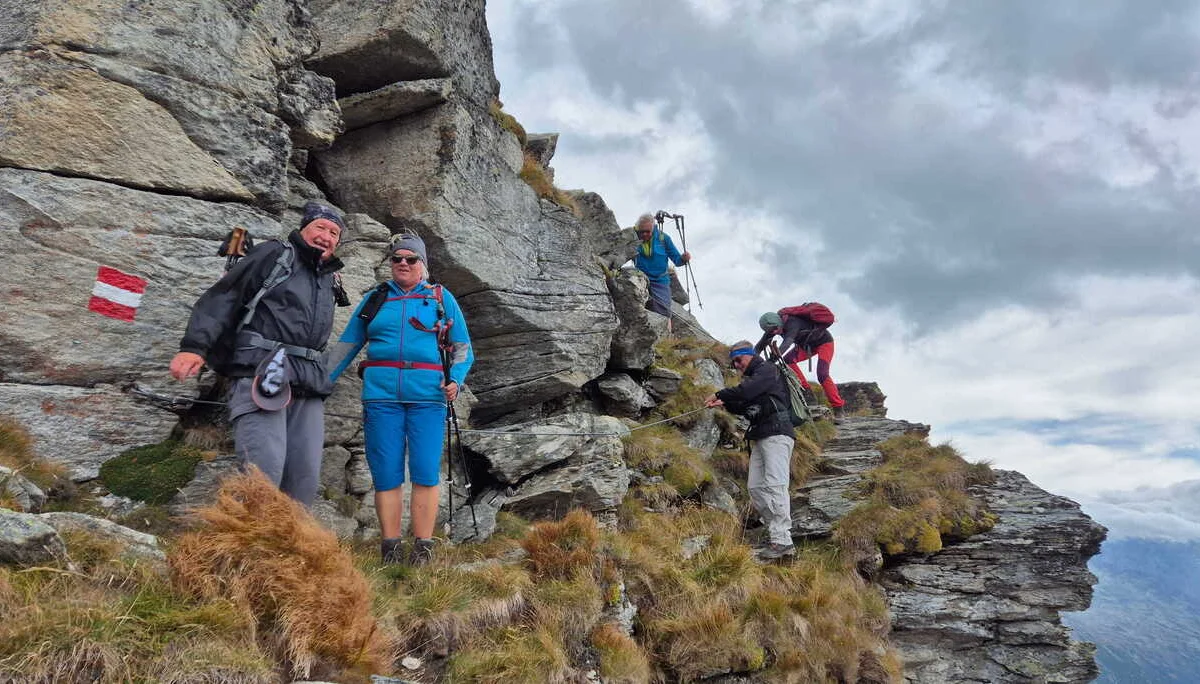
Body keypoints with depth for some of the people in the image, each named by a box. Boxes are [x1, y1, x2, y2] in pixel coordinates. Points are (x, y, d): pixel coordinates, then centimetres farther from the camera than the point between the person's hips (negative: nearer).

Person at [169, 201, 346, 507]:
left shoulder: (329, 281, 26)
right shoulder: (273, 254, 7)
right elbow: (220, 298, -1)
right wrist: (194, 347, -13)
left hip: (308, 387, 6)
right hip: (260, 374, -6)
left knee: (305, 476, -2)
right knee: (265, 469, -21)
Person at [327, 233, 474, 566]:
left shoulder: (442, 299, 12)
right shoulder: (375, 299, 16)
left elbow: (464, 349, 11)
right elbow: (346, 346, 19)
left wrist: (455, 380, -7)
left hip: (427, 395, -1)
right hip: (381, 394, 2)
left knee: (426, 472, -6)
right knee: (386, 474, 1)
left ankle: (422, 549, 1)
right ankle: (390, 549, 8)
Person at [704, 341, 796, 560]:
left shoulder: (768, 370, -2)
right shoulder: (751, 378, 24)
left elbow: (746, 391, -19)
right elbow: (745, 408, 20)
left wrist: (719, 394, -10)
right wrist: (724, 403, 4)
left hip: (777, 434, -10)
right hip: (759, 437, 10)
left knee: (775, 485, -18)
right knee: (755, 487, 3)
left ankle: (783, 541, -22)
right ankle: (775, 530, 6)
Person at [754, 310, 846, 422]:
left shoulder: (792, 322, -36)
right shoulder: (773, 325, -13)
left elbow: (787, 342, -52)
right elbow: (760, 345, -12)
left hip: (824, 342, -8)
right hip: (807, 344, 8)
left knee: (822, 375, -21)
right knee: (787, 360, -11)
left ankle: (839, 408, -13)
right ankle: (806, 390, -2)